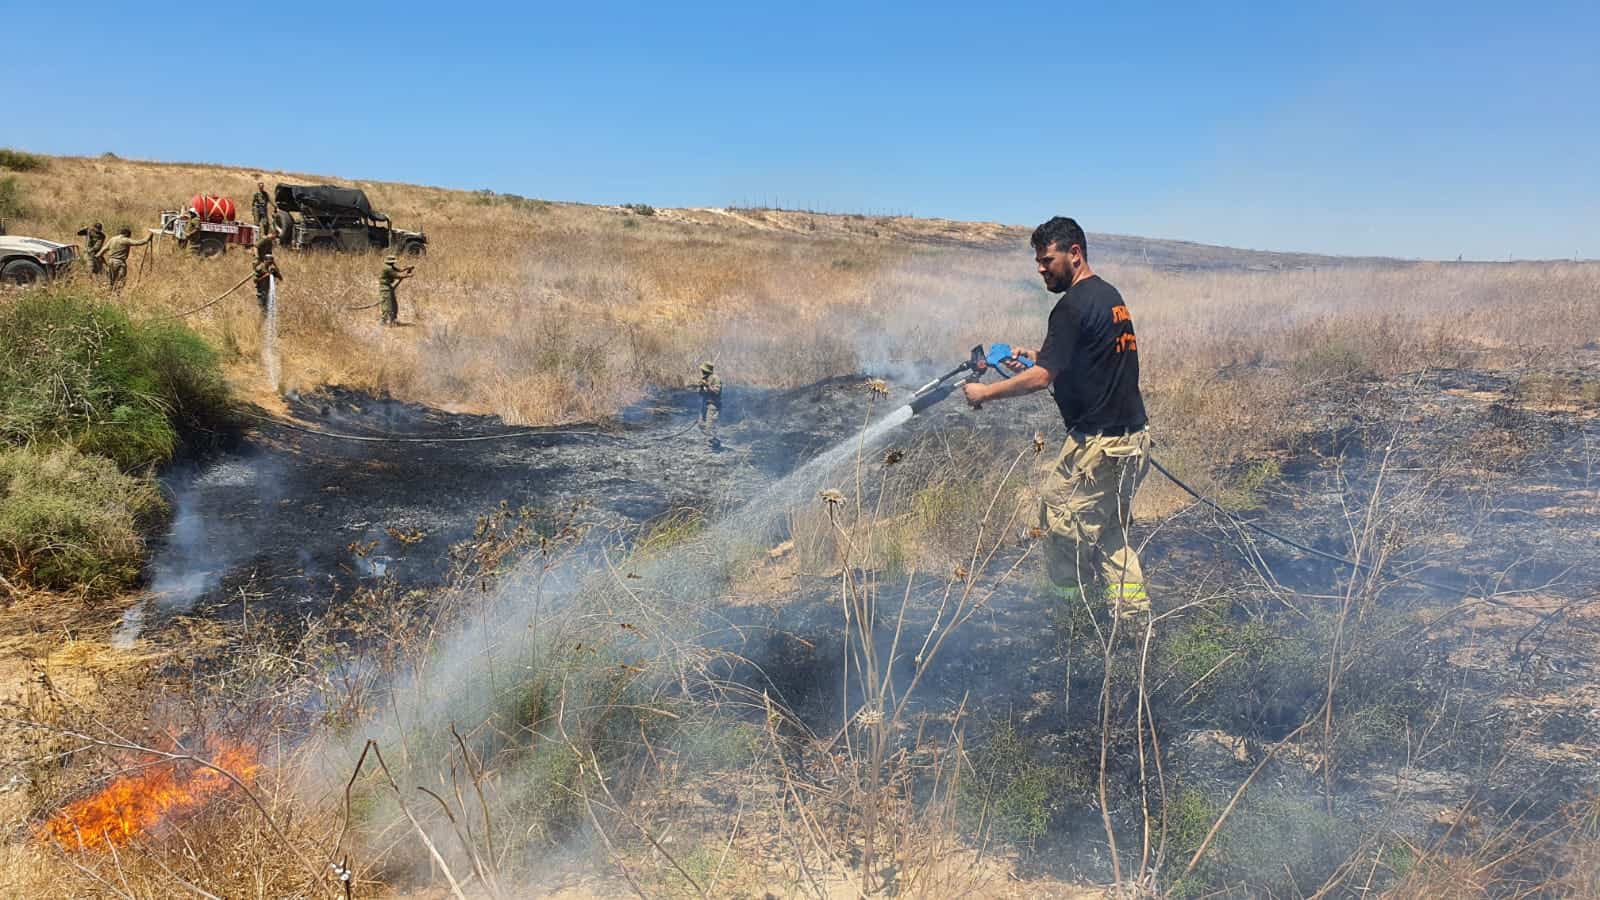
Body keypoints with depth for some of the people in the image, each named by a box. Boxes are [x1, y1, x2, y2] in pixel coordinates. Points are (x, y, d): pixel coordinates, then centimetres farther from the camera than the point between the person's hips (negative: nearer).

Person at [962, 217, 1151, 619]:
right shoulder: (1110, 294, 14)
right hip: (1134, 434, 10)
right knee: (1107, 526, 17)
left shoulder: (1073, 306, -16)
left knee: (1059, 517, 2)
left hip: (1099, 442, -10)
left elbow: (1042, 378, -21)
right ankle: (1131, 607, 19)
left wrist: (985, 392, -11)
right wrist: (1039, 357, 15)